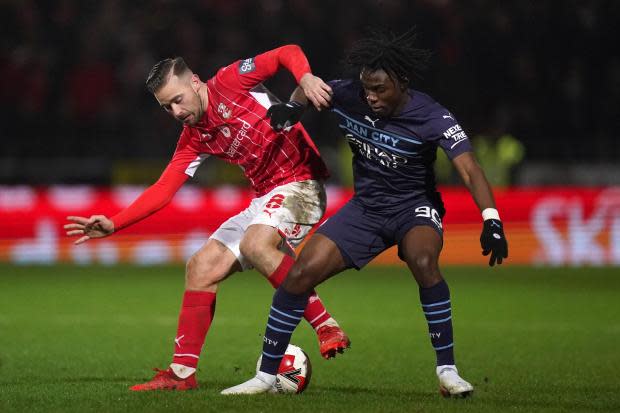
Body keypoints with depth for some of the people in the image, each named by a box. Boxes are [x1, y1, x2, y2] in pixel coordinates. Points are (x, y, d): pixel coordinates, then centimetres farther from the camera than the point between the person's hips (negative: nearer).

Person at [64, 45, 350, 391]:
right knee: (202, 267, 2)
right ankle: (182, 373, 7)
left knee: (255, 244, -34)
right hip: (265, 199, 8)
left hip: (300, 183, -8)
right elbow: (162, 190, 8)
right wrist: (113, 225, -1)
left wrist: (305, 77, -34)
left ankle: (327, 327, -27)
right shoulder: (194, 139, 9)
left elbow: (288, 53, -12)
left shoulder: (229, 82, -9)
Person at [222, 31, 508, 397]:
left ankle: (448, 372, -25)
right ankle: (267, 375, 5)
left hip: (415, 205, -4)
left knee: (423, 260, -36)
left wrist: (491, 220, -47)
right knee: (302, 273, -9)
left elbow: (470, 169, -33)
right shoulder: (349, 96, -13)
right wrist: (294, 106, -13)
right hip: (366, 206, 4)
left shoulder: (431, 117, -23)